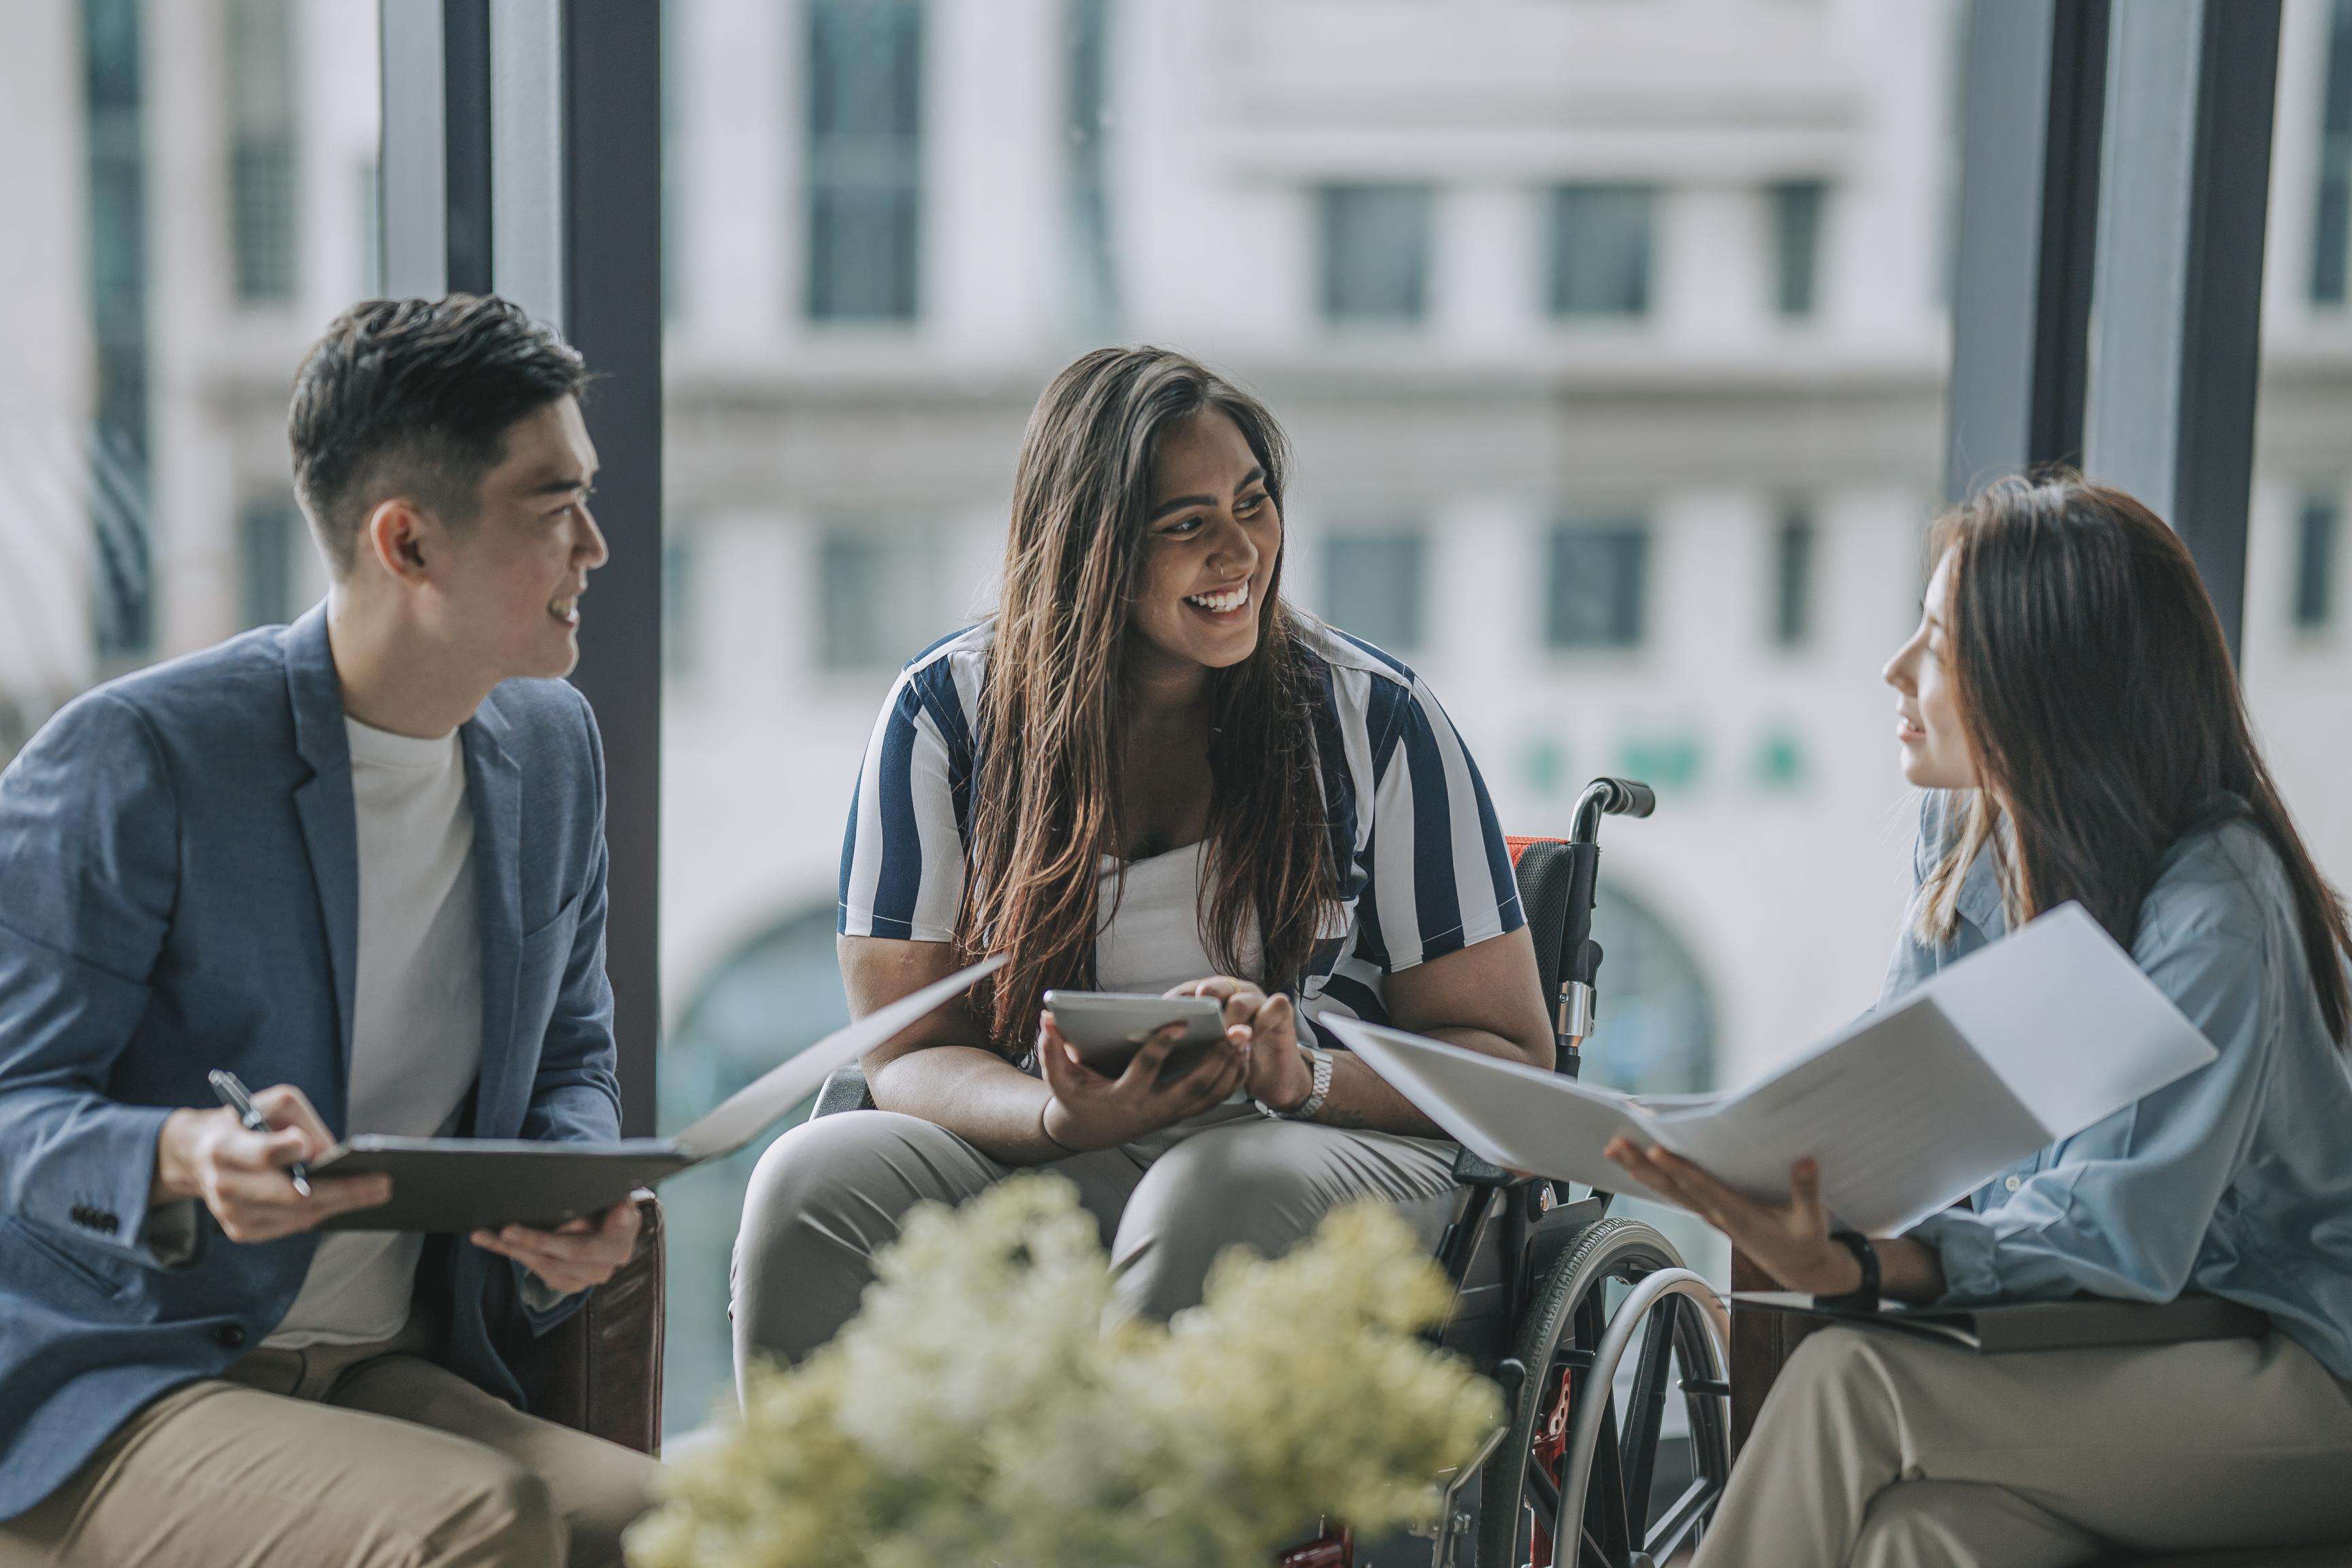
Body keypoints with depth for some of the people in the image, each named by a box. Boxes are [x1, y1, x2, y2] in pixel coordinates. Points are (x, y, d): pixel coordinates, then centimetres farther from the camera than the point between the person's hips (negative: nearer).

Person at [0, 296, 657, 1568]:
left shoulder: (551, 751, 10)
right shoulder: (132, 759, -12)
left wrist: (577, 1198, -4)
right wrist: (192, 1159, -32)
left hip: (401, 1377, 5)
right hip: (105, 1385, -5)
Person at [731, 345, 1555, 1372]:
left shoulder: (1372, 717, 1)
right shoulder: (945, 712, 2)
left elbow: (1509, 1055, 1)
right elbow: (908, 1053, -1)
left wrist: (1310, 1082, -20)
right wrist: (1070, 1119, -24)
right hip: (1028, 1163, 1)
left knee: (1213, 1195, -37)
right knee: (811, 1179, -30)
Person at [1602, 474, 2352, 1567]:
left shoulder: (2215, 910, -19)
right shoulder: (1968, 834, 7)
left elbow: (2124, 1237, -25)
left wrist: (1859, 1268, -40)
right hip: (2092, 1352, 6)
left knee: (1846, 1380, -29)